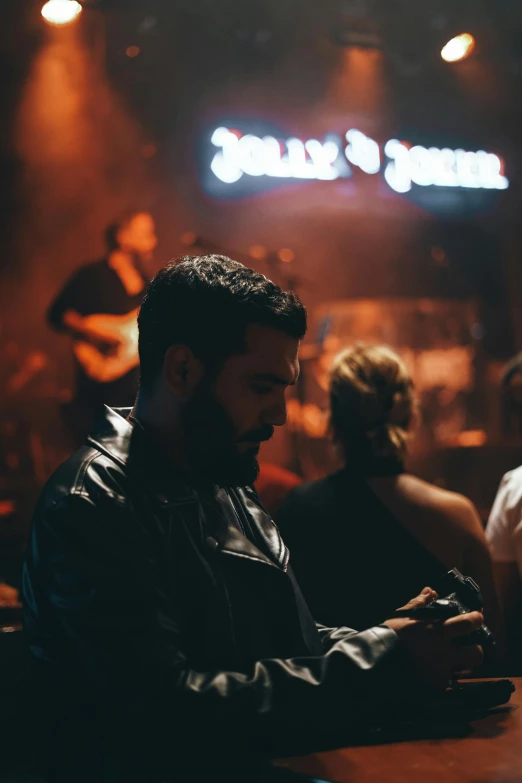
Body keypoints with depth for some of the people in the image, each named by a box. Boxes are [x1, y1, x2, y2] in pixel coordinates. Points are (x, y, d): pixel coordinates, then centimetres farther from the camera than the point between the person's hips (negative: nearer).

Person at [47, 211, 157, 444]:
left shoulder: (143, 281, 12)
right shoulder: (92, 276, -8)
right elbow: (57, 314, -12)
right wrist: (98, 332, -22)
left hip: (140, 385, 6)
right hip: (101, 389, -6)